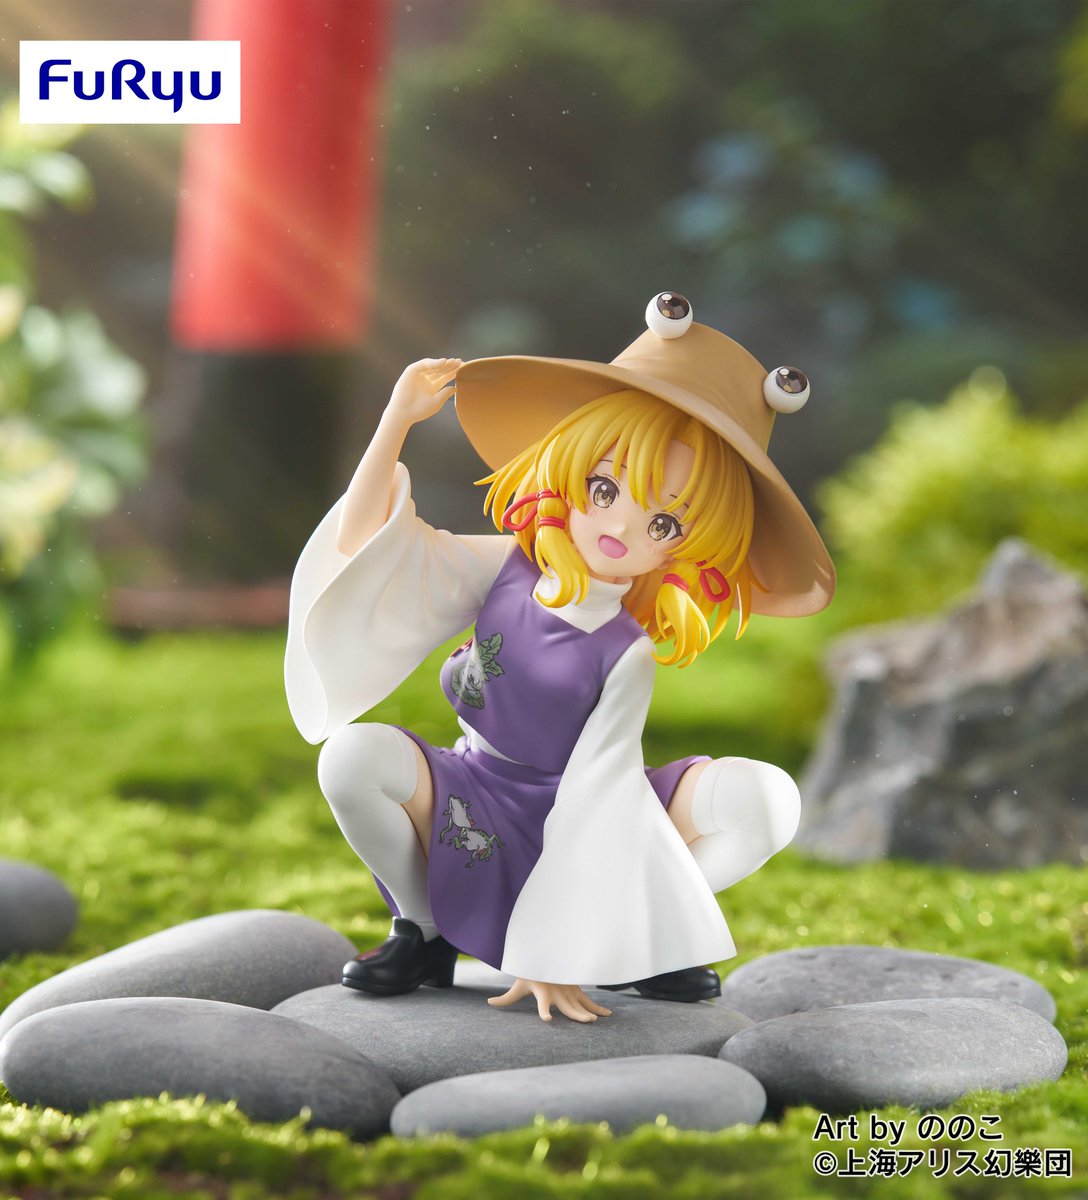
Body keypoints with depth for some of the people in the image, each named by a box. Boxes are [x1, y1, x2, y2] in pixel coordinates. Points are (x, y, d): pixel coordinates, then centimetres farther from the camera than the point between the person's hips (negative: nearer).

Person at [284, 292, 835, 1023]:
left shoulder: (628, 656, -16)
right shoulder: (502, 571, -10)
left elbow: (591, 805, -20)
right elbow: (363, 538, -15)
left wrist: (553, 955, -23)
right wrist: (399, 418, -23)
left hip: (572, 838, -1)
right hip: (474, 822, 1)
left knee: (768, 799, -23)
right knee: (355, 755, -32)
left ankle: (640, 933, 3)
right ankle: (424, 934, -4)